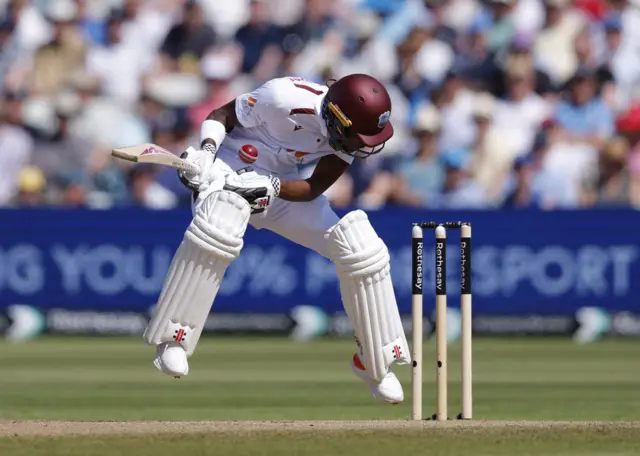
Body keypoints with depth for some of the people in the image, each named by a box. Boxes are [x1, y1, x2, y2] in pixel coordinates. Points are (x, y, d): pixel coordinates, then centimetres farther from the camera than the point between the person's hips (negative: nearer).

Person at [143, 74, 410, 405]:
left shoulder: (351, 132, -13)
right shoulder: (285, 99, -30)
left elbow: (314, 188, -9)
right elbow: (221, 115, -15)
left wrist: (273, 187, -28)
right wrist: (207, 151, -33)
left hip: (284, 186, 6)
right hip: (232, 169, -6)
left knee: (363, 250, -7)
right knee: (217, 231, -40)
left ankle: (375, 365, 11)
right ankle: (172, 341, -24)